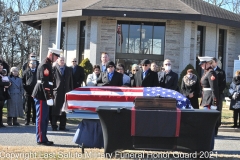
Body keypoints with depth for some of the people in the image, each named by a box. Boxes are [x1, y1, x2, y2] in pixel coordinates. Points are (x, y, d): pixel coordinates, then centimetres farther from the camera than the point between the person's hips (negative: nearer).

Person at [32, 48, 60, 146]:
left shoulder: (47, 64, 16)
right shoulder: (45, 65, -17)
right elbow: (44, 83, -22)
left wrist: (49, 96, 18)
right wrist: (49, 97, -23)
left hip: (43, 95, 10)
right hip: (42, 95, -10)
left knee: (44, 118, 13)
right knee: (41, 118, -4)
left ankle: (43, 138, 19)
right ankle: (41, 139, 0)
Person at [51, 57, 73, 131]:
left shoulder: (69, 70, 14)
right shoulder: (53, 69, -1)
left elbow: (71, 81, 13)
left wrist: (71, 91, 7)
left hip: (65, 92, 4)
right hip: (56, 92, -4)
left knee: (64, 110, 6)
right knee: (55, 110, 0)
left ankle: (62, 126, 12)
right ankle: (54, 126, 6)